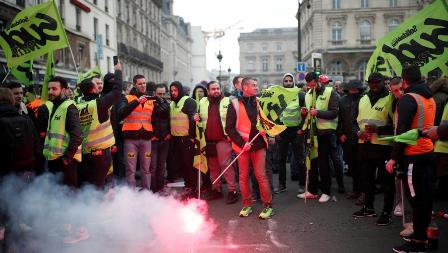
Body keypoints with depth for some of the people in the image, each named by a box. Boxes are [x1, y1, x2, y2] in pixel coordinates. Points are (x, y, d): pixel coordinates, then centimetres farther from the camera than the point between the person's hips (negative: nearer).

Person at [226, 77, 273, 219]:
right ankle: (247, 205, 21)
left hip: (258, 144, 2)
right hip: (242, 145, -1)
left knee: (261, 175, 1)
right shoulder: (235, 104, -4)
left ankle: (268, 206, 9)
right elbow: (229, 128, -6)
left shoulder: (259, 102, 7)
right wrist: (242, 143, -14)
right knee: (243, 176, 7)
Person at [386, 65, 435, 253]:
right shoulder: (430, 98, 12)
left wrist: (394, 157, -15)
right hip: (427, 151, 8)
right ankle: (422, 233, 28)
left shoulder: (408, 98, -13)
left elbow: (403, 130, -18)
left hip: (413, 154, -8)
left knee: (417, 197, -4)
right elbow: (428, 125, 17)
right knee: (425, 195, 15)